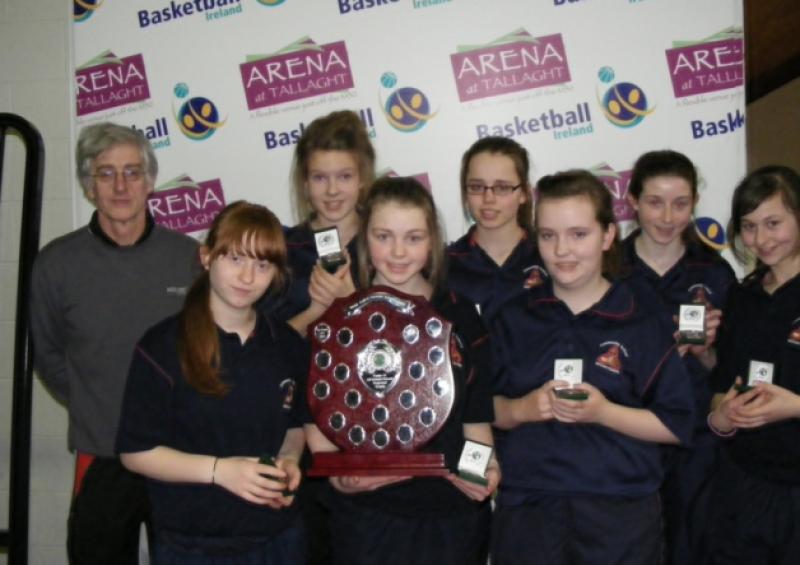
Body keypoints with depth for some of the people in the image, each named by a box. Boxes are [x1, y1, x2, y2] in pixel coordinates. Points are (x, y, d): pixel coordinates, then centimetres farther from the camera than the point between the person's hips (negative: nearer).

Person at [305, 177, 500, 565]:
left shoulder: (461, 318, 4)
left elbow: (475, 417, 6)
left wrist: (485, 468, -11)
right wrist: (338, 473, -17)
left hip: (453, 516, 2)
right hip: (366, 514, -1)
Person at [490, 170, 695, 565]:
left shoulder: (642, 323, -3)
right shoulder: (514, 319, 4)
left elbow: (678, 425, -4)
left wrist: (604, 412, -17)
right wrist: (523, 409, -15)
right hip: (526, 511, 2)